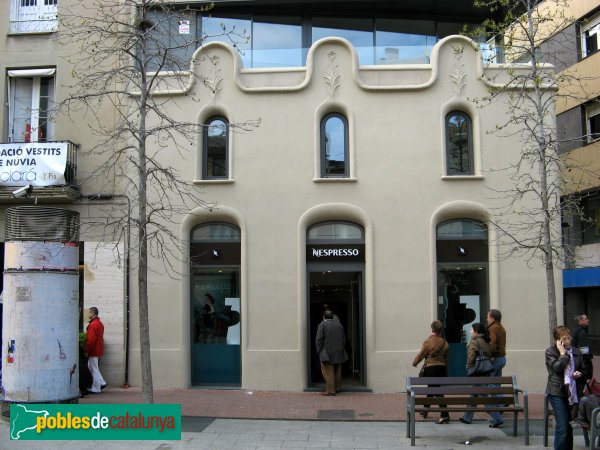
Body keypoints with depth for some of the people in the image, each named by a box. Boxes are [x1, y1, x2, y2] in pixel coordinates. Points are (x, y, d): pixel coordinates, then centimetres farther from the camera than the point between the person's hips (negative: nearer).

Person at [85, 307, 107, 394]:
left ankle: (96, 388, 4)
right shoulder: (100, 323, 13)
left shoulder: (93, 324, -19)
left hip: (93, 350, -10)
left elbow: (91, 340, -23)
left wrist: (87, 350, -16)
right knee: (92, 366, 19)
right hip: (98, 349, 10)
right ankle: (101, 383, 17)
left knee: (93, 368, -2)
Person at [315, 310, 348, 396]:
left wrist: (319, 351, -4)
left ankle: (330, 390, -6)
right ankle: (337, 388, 24)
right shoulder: (339, 324, 10)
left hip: (327, 353, -6)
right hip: (338, 352, 6)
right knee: (337, 371, 16)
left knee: (328, 371, -3)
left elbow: (318, 339, -11)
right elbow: (343, 338, 12)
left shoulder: (322, 325, -7)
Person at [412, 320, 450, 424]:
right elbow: (446, 358, 10)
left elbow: (421, 354, -4)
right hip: (442, 367, 6)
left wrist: (415, 362, 15)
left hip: (431, 367, -6)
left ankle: (444, 415, 3)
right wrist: (446, 371, 19)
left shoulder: (428, 341, -12)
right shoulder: (444, 342, 4)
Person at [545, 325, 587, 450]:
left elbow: (583, 369, 20)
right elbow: (557, 368, -18)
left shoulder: (576, 351, 10)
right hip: (557, 393, -5)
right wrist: (563, 353, -13)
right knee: (562, 427, -11)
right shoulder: (550, 352, -5)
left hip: (573, 392, 5)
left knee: (570, 425, 13)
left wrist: (579, 373, -1)